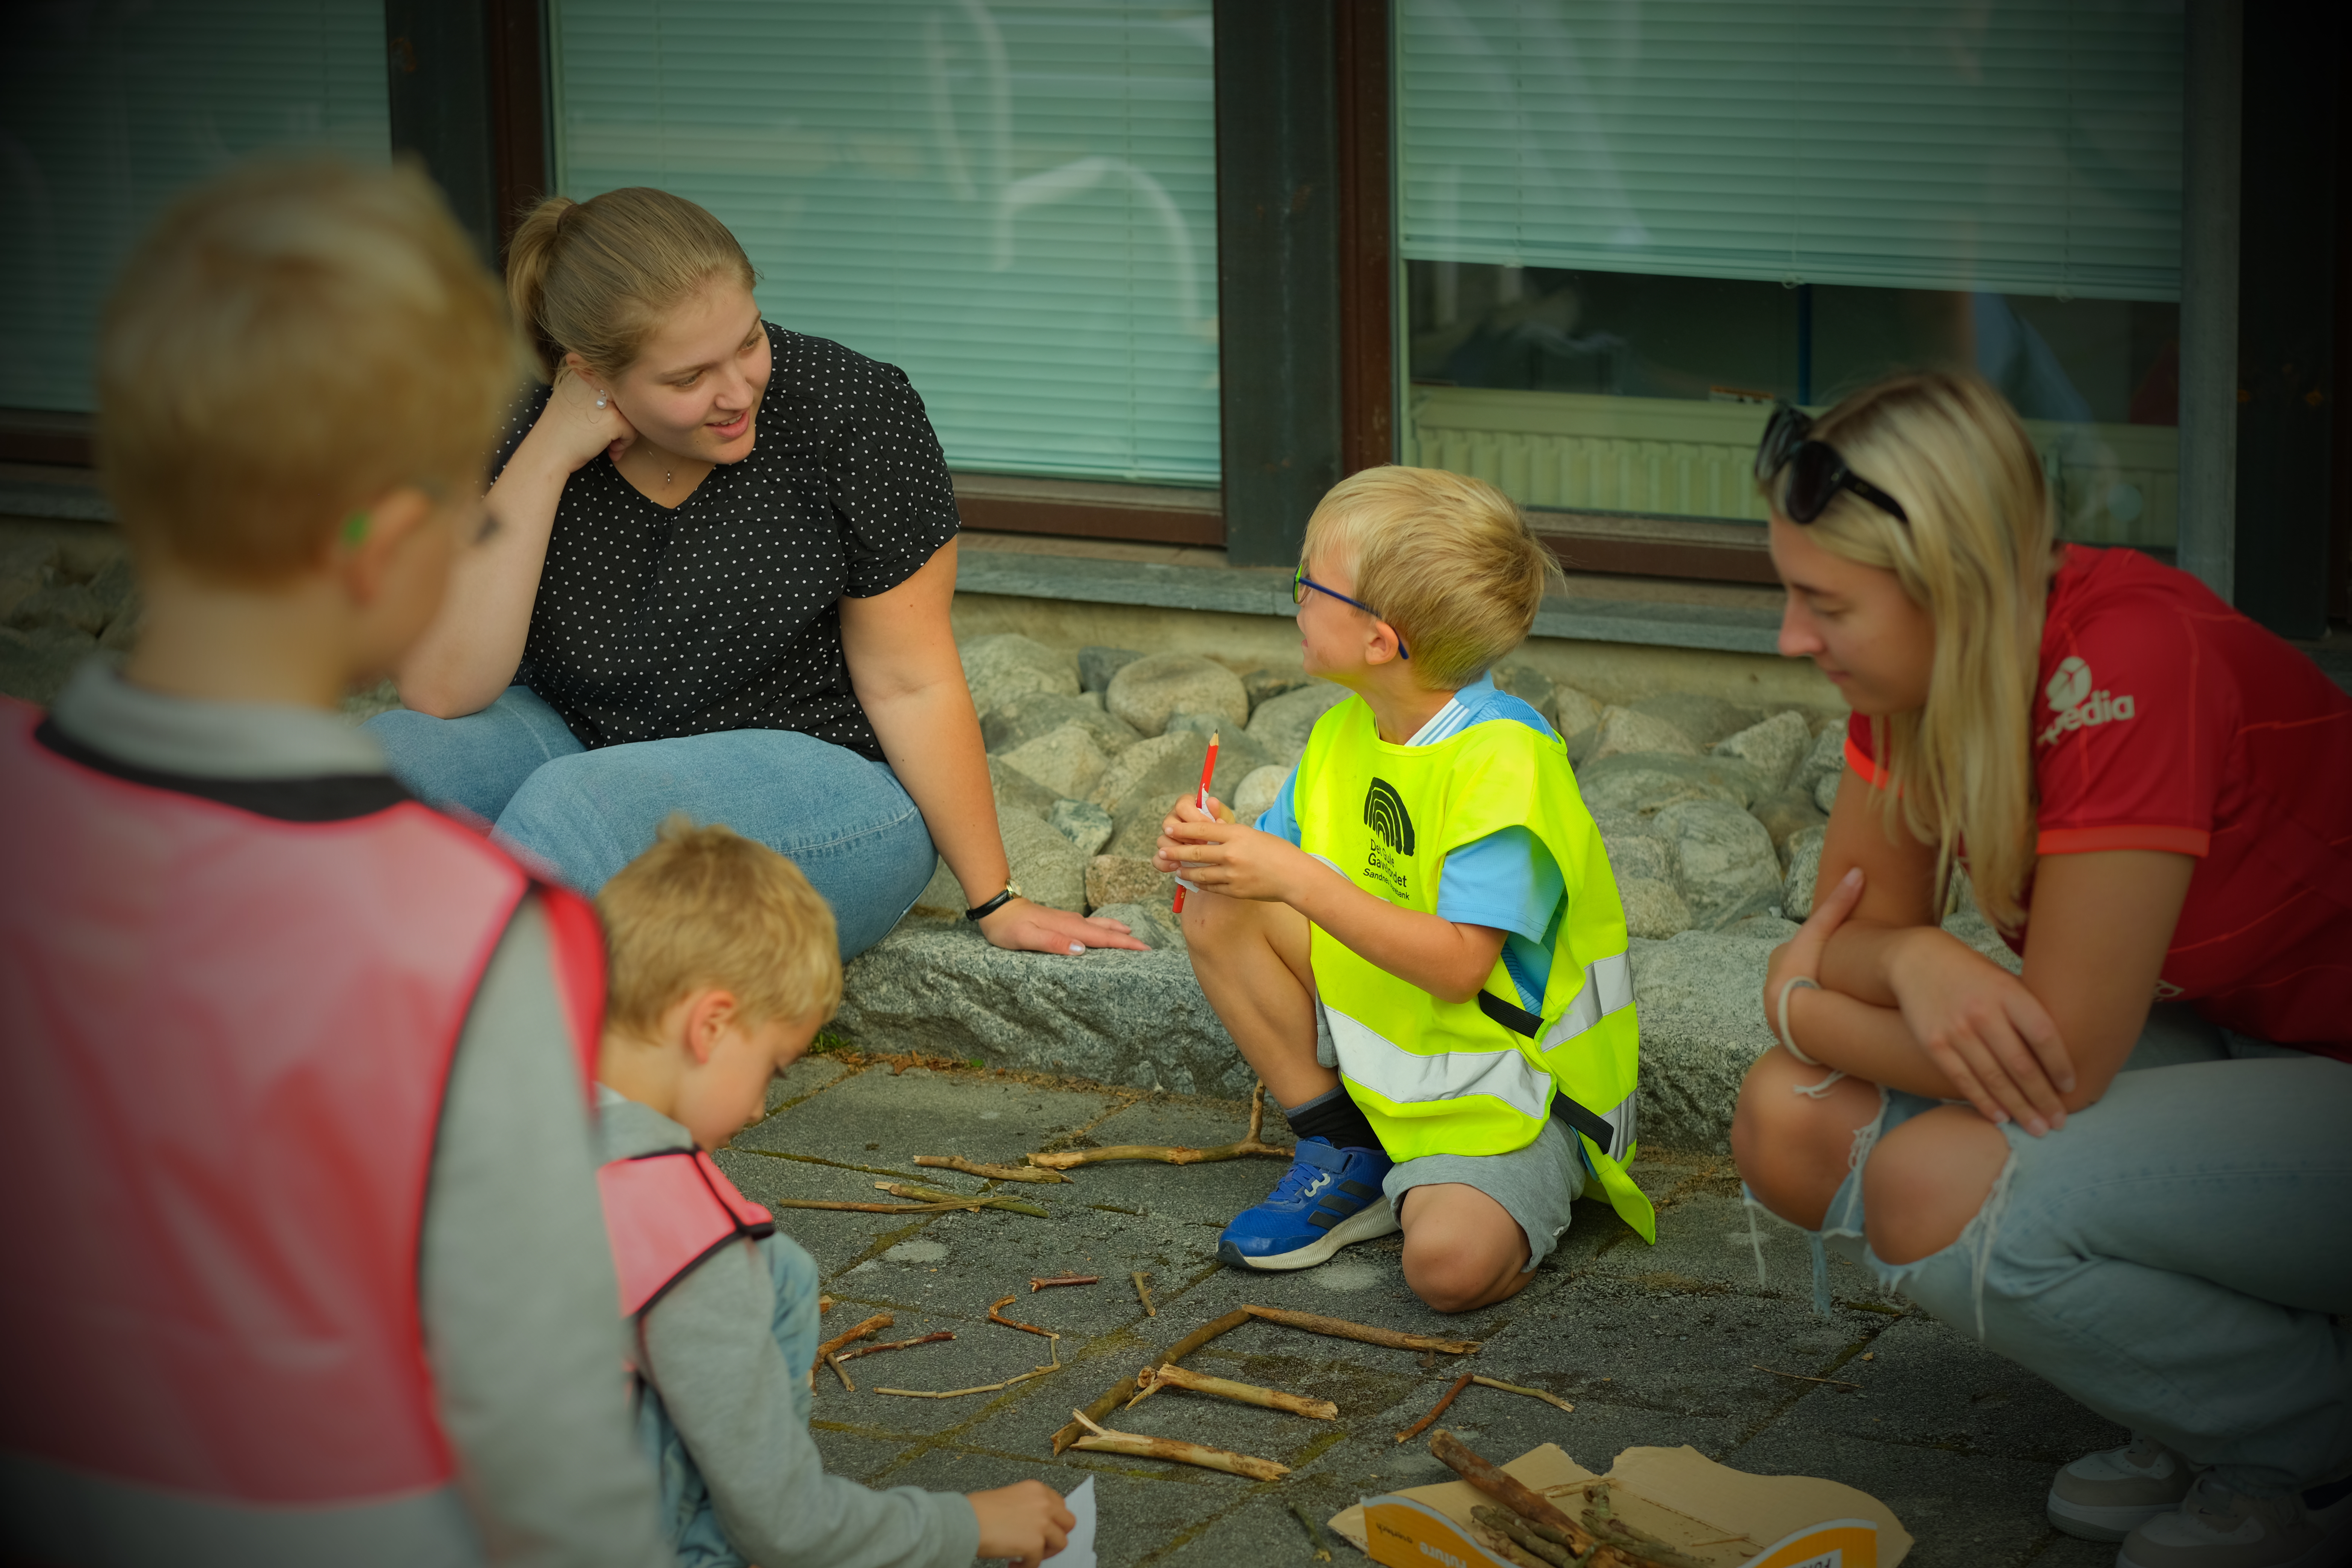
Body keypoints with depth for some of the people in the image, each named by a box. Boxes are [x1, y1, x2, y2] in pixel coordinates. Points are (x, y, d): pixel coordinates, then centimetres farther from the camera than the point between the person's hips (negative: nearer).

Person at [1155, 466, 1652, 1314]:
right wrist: (1214, 847, -15)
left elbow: (1459, 965, -30)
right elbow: (1279, 870, 8)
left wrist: (1297, 878, -31)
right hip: (1384, 1045, 7)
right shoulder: (1345, 732, 1)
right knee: (1218, 912, -10)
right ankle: (1344, 1158, 1)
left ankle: (1522, 1192, 5)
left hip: (1508, 1088, -7)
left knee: (1451, 1263, -32)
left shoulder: (1503, 759, -24)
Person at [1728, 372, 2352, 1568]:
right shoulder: (1928, 663, -5)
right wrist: (1912, 960, -23)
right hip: (2220, 1053, 9)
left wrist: (1799, 1007, -11)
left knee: (1935, 1190, -29)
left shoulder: (2130, 668, -29)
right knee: (1792, 1124, -8)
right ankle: (2190, 1412, 6)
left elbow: (2064, 1061, -27)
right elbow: (1850, 930, 2)